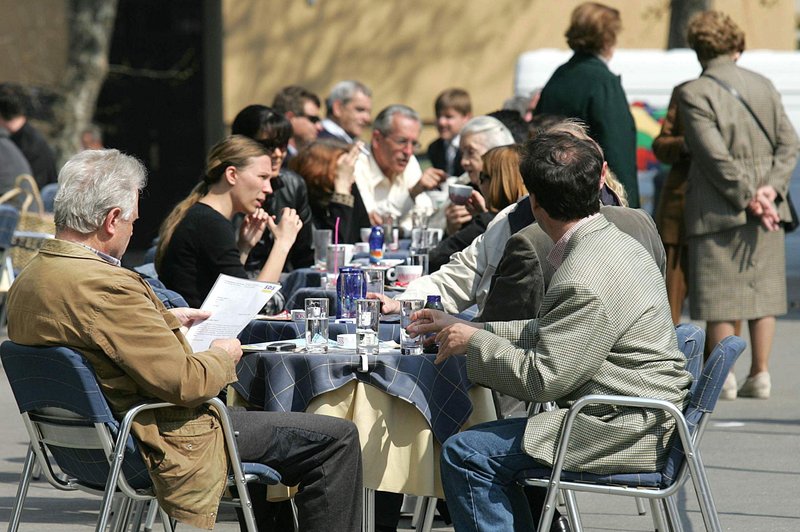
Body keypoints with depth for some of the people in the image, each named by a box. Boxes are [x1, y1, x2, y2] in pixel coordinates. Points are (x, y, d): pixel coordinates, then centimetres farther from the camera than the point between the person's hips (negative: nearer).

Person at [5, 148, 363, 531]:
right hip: (165, 445, -10)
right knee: (337, 439, -1)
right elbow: (184, 382, -27)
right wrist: (222, 356, -7)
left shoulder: (28, 280, 1)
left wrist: (165, 321, 19)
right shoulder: (104, 285, -29)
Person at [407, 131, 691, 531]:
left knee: (465, 454, -10)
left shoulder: (586, 282, -23)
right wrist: (461, 327, 17)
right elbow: (546, 334, 18)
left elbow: (542, 377, -19)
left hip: (626, 432, -11)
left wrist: (474, 341, -5)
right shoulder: (612, 241, 10)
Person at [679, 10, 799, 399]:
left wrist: (749, 197, -12)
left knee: (719, 294, 1)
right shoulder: (763, 86, 6)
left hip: (718, 209, -4)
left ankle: (721, 378, 3)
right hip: (766, 208, 5)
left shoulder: (694, 94, -9)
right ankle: (760, 374, 9)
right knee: (762, 289, 9)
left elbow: (715, 155, -16)